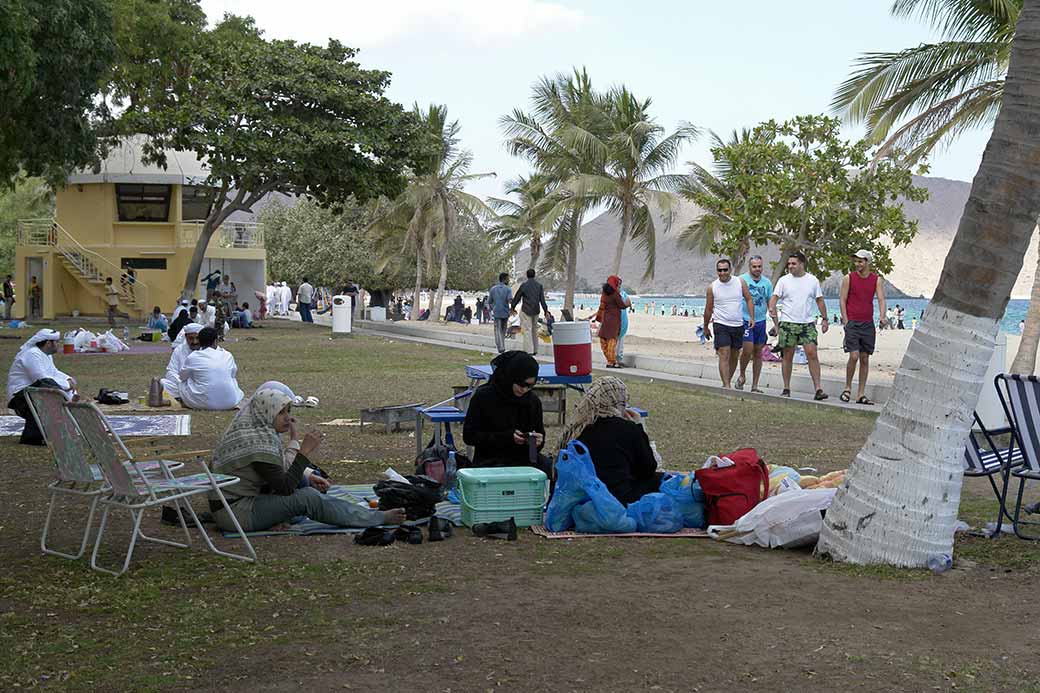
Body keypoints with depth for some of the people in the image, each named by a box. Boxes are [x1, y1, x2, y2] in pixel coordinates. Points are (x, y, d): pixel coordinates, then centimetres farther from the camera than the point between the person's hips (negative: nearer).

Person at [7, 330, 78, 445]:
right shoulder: (32, 354, -17)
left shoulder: (46, 355, 16)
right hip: (21, 395, -10)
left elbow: (54, 373, 21)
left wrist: (68, 379, 0)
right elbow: (43, 381, -23)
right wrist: (67, 384, -16)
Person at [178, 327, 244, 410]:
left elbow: (182, 376, 12)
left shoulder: (192, 357, -4)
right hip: (229, 403, 2)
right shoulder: (227, 356, 2)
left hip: (202, 403, -2)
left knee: (184, 382, 23)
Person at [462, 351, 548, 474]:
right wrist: (507, 437, -17)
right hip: (490, 461, -3)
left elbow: (540, 433, 20)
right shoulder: (483, 397, -5)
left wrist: (538, 441, -7)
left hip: (523, 459, 4)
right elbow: (469, 436, -7)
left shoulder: (533, 401, 7)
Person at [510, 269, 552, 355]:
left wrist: (512, 307, 15)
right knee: (534, 330, 15)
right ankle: (535, 350, 19)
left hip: (526, 310, -4)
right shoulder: (539, 285, 2)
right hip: (536, 311, 4)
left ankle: (529, 350, -10)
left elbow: (517, 297, 1)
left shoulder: (524, 285, -7)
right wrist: (546, 310, 0)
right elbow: (542, 299, -2)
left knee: (527, 330, -4)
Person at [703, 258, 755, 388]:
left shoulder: (740, 282, 1)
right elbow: (708, 309, 6)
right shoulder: (712, 287, -3)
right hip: (721, 325, -3)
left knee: (734, 356, 11)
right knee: (724, 355, -13)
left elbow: (749, 299, 6)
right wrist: (706, 327, 12)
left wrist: (751, 317, -6)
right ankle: (726, 386, -18)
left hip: (738, 325, 3)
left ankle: (727, 382, 26)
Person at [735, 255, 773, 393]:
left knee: (758, 353, 6)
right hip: (744, 320, -4)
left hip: (761, 321, 4)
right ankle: (742, 376, 10)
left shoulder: (767, 282, 9)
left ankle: (755, 385, 12)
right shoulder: (742, 280, -4)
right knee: (747, 349, -16)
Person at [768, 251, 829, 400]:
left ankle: (818, 389, -11)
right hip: (787, 323, 0)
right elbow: (773, 299, 1)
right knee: (788, 356, 4)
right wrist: (772, 311, -16)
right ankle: (786, 389, 12)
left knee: (812, 353, -10)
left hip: (807, 323, 0)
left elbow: (819, 300, 14)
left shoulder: (813, 280, 7)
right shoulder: (784, 280, 3)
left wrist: (825, 319, 10)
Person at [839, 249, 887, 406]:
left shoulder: (877, 280, 6)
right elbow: (842, 300, 0)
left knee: (865, 359, 4)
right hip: (852, 322, -3)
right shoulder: (849, 278, 0)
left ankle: (861, 394, 8)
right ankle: (847, 388, 4)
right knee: (854, 356, -14)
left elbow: (881, 299, -2)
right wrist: (845, 321, -8)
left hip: (868, 324, 3)